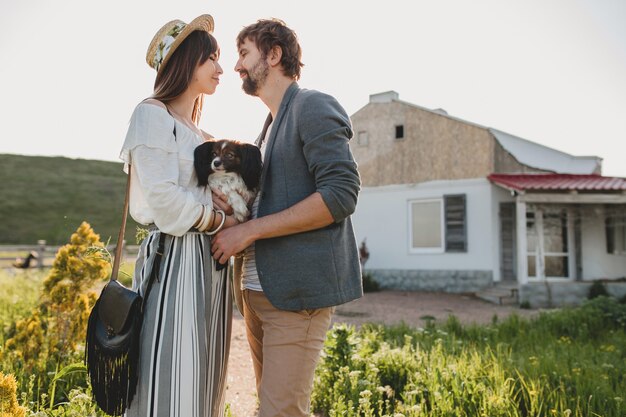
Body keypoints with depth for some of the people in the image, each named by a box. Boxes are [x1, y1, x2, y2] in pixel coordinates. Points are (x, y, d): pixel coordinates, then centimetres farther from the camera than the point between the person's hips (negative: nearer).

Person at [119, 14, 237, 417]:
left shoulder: (201, 135, 21)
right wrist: (223, 221, -6)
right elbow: (164, 200, -15)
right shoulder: (153, 115, -3)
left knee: (204, 382, 10)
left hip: (211, 262, 8)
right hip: (175, 260, -8)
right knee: (170, 382, -7)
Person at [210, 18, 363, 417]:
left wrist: (250, 230, -17)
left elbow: (341, 193, -17)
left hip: (298, 290, -9)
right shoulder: (270, 127, 21)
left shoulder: (313, 107, -5)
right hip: (258, 289, 9)